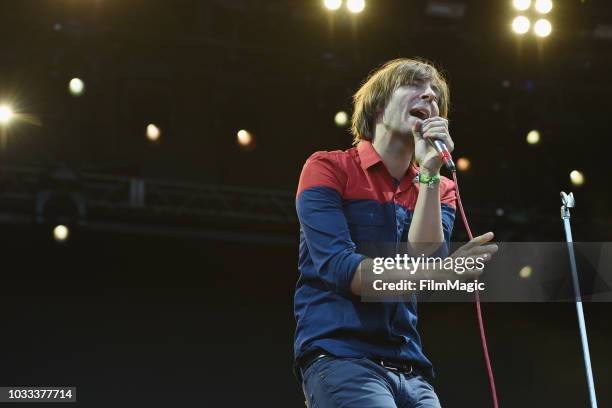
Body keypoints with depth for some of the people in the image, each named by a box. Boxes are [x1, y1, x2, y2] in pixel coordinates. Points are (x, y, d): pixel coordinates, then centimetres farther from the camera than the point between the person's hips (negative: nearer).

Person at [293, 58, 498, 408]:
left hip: (409, 368, 5)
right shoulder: (327, 168, 3)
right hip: (340, 356, -5)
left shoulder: (440, 188, 16)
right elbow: (339, 267, -12)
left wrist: (429, 172, -9)